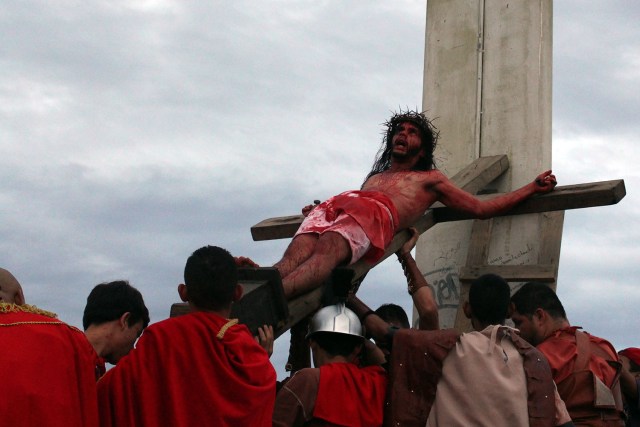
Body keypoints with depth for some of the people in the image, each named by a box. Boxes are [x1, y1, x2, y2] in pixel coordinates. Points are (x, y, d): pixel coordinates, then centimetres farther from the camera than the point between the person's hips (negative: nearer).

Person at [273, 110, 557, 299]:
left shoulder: (430, 179, 34)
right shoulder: (374, 178, 46)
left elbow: (481, 208, 31)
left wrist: (533, 188, 27)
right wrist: (316, 211, 22)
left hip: (377, 215, -5)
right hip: (337, 204, 5)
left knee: (328, 248, -41)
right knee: (297, 252, -33)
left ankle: (268, 299, -65)